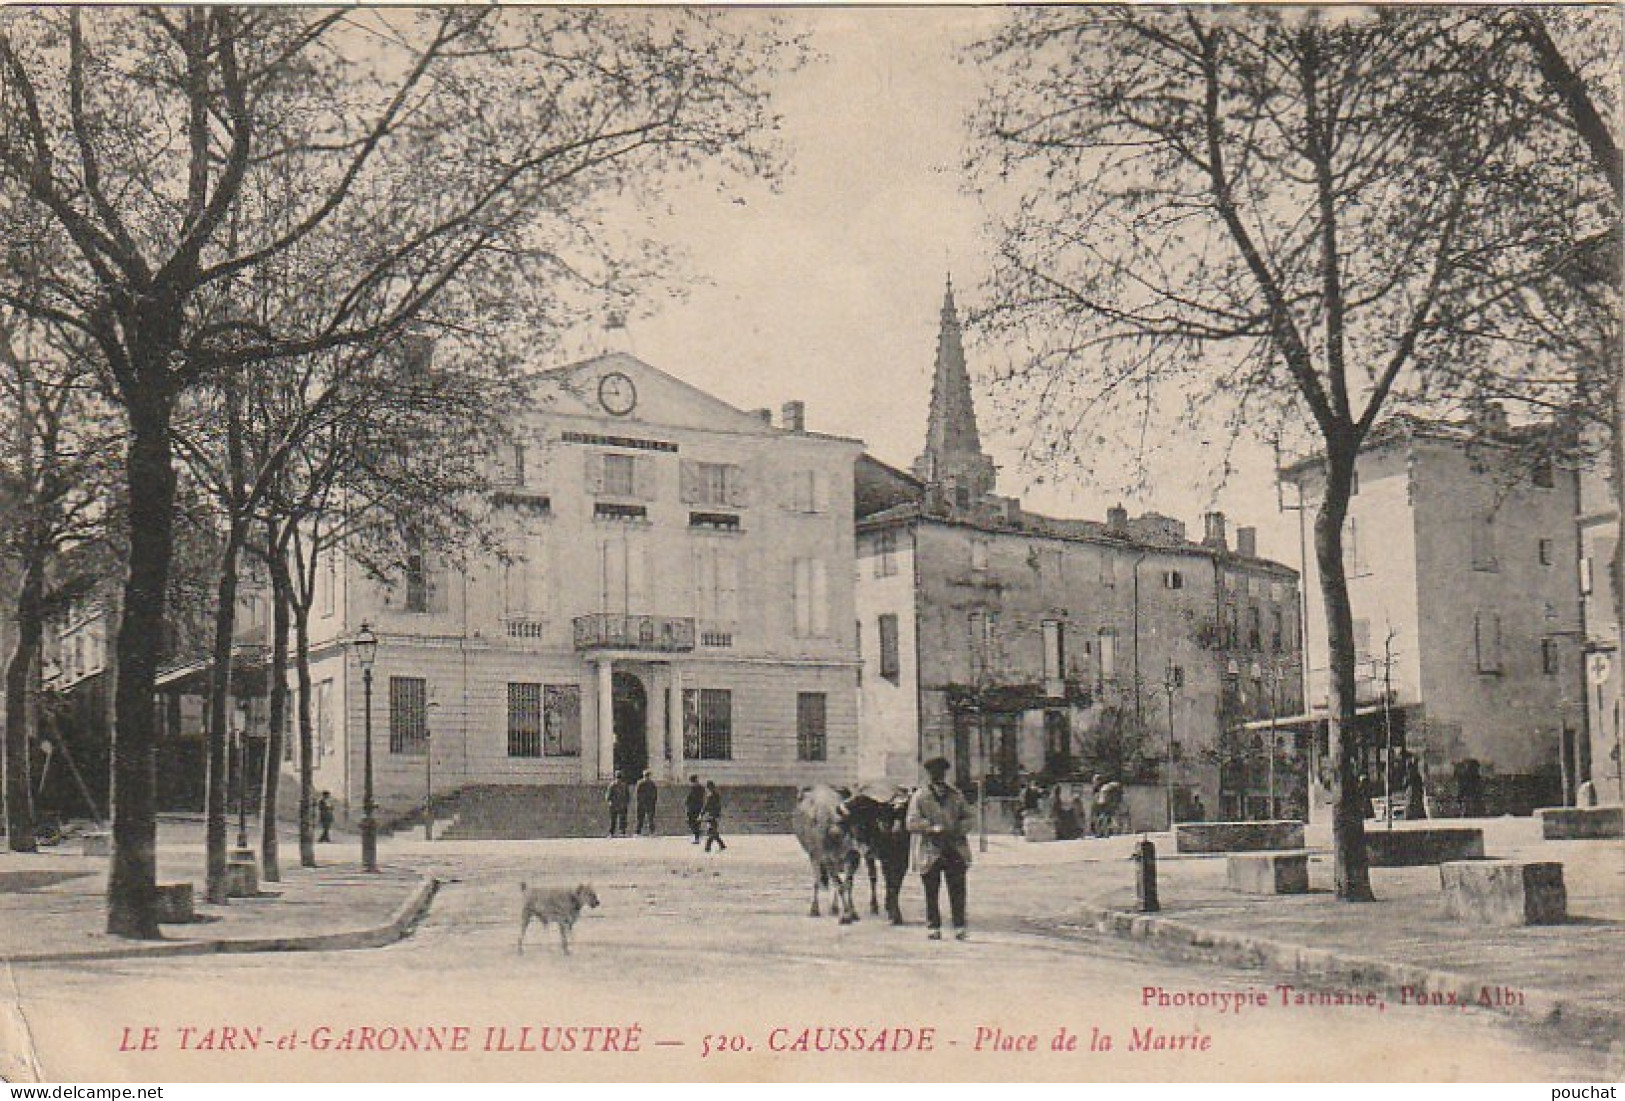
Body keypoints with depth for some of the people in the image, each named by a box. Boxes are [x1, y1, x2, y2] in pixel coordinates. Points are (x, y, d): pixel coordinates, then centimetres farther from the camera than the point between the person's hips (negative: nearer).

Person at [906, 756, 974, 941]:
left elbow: (969, 817, 16)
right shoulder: (919, 797, 2)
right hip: (930, 852, -2)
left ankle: (959, 926, 2)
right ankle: (933, 927, 10)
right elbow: (912, 823, -6)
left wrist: (959, 829, -5)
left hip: (955, 851, 2)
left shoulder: (955, 795, 13)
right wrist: (932, 827, -20)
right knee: (932, 893, 2)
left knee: (957, 891, -2)